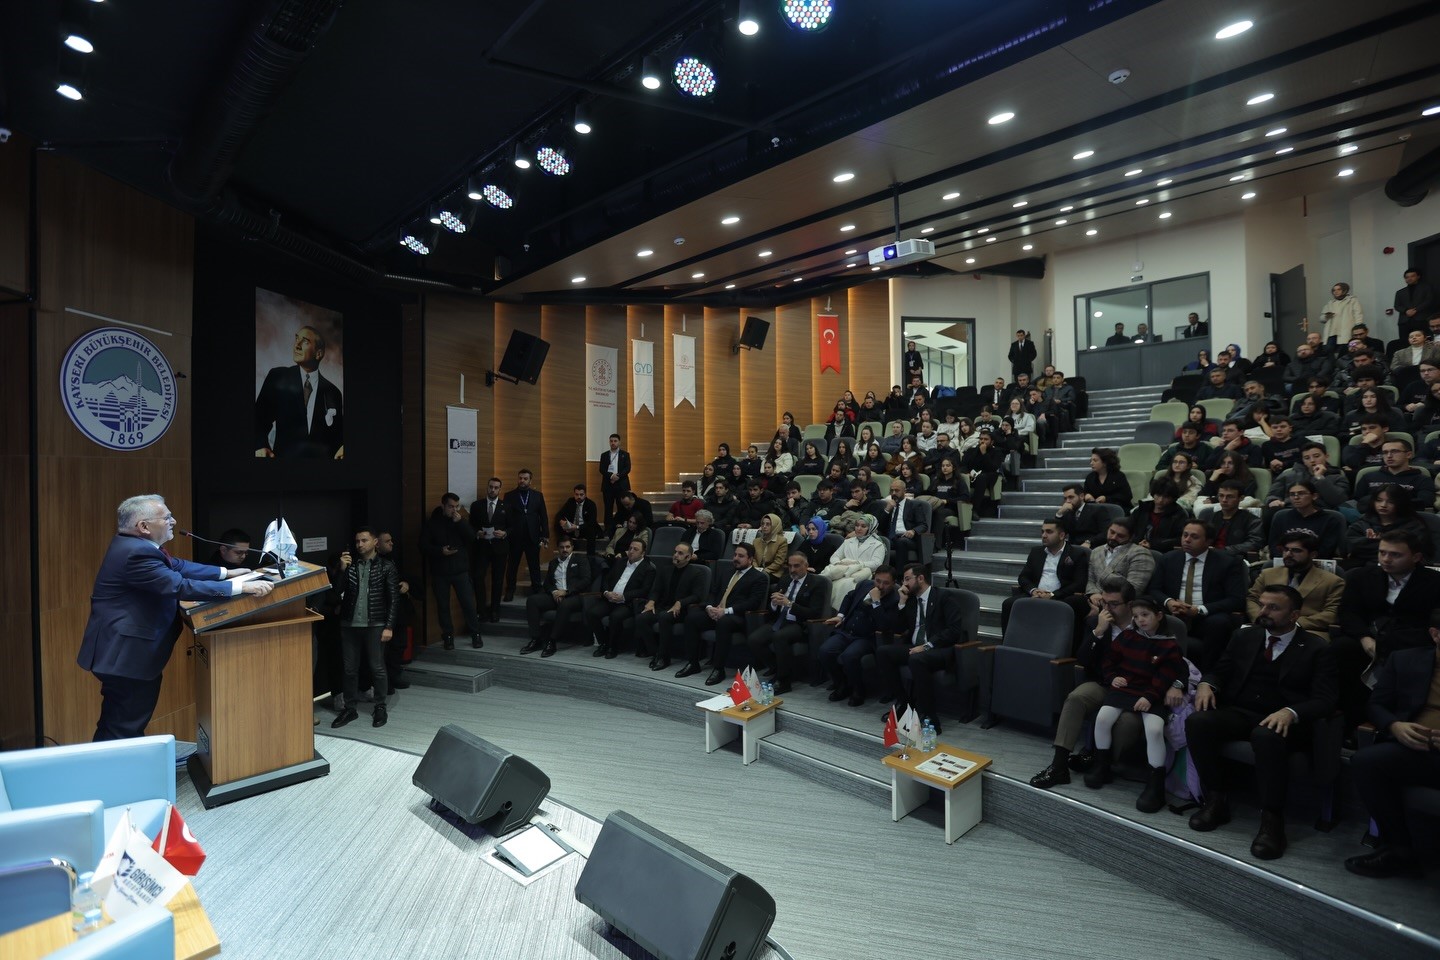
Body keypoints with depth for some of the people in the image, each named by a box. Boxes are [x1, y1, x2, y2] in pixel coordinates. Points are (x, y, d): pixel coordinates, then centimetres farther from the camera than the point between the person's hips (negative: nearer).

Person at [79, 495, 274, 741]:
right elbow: (181, 587, -30)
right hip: (126, 654, -10)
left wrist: (226, 572, 13)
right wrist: (241, 587, -29)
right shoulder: (136, 552, -25)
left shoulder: (136, 545, 7)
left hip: (127, 651, 10)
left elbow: (178, 566, 14)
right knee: (124, 730, 2)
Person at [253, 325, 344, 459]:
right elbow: (260, 417, 6)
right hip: (284, 454, 0)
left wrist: (342, 448, -10)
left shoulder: (333, 392, 8)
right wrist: (260, 446, -12)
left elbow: (337, 435, 13)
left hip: (321, 457, 0)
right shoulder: (277, 376, 9)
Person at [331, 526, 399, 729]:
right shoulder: (349, 564, 8)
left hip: (375, 625, -3)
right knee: (350, 669, 10)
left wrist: (389, 626, -10)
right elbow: (337, 592, 1)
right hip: (349, 624, 4)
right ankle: (350, 709, 22)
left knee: (377, 668, 2)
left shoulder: (386, 566, -2)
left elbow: (393, 599, -4)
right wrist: (342, 569, -11)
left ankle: (380, 708, 14)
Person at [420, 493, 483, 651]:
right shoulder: (431, 523, 1)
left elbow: (472, 537, -7)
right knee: (443, 606, 6)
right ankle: (448, 636, 20)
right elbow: (423, 546, -3)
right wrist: (440, 551, -18)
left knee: (468, 603, -2)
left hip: (460, 570, 0)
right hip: (439, 572, 0)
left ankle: (475, 635, 9)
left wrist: (460, 522, -16)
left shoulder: (461, 521, 7)